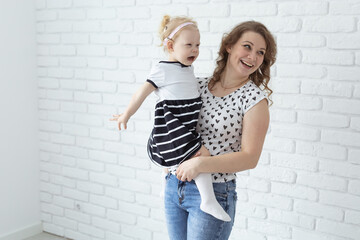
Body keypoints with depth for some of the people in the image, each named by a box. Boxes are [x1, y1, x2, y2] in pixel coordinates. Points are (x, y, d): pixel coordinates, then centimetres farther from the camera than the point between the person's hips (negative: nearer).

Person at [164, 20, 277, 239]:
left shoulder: (255, 98, -11)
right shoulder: (200, 86, 3)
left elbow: (250, 158, -16)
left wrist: (200, 164, -22)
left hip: (213, 194, -5)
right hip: (174, 186, 5)